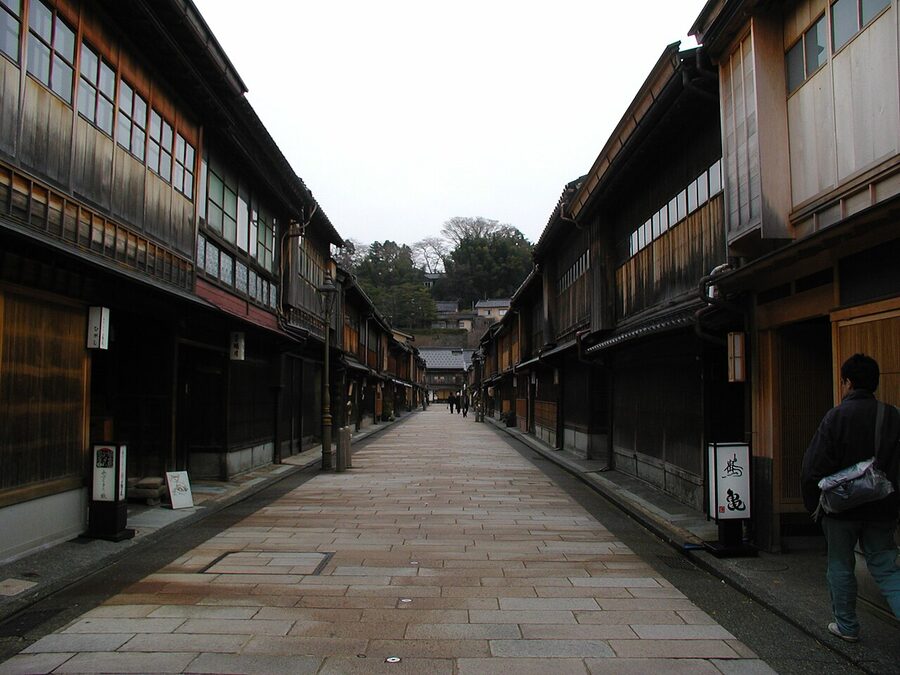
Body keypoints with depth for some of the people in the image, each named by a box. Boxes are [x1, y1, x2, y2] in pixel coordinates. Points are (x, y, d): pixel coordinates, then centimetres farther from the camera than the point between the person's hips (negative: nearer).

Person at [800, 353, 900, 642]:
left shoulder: (836, 417, -14)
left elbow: (813, 467, -14)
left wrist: (813, 505, -1)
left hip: (841, 509, -3)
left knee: (841, 567, 12)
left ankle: (847, 626, 21)